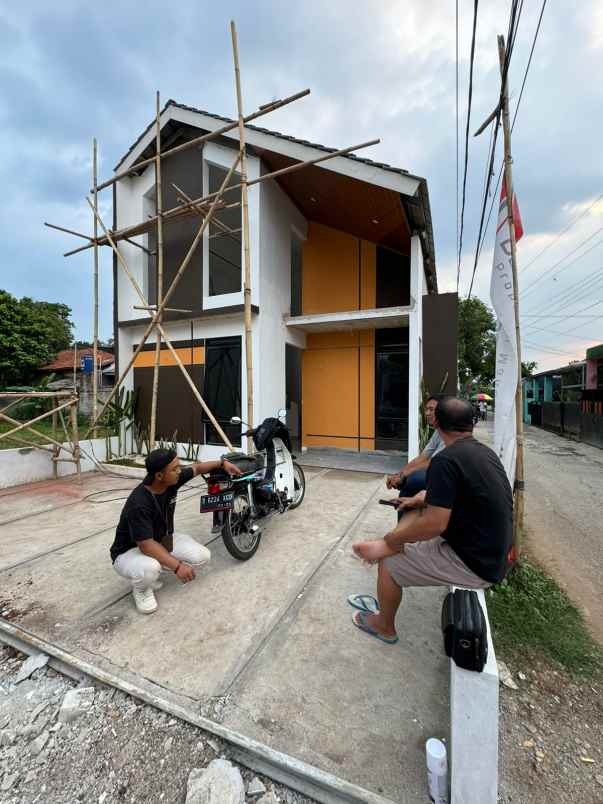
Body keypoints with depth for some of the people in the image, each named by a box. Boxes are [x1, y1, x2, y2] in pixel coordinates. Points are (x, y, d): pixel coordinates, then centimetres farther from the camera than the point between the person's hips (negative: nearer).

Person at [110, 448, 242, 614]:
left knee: (202, 556, -11)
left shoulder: (172, 480, -16)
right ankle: (140, 588, -2)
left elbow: (196, 468, 2)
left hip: (162, 539, 7)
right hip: (130, 551, -7)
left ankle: (155, 567, 11)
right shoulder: (139, 504, -35)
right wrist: (177, 566, -38)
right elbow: (146, 545, -36)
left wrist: (222, 463, -4)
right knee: (149, 569, -41)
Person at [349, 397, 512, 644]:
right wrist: (421, 500, 25)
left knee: (389, 563, 3)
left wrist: (390, 540, -13)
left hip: (474, 565, -9)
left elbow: (435, 523, -26)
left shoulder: (445, 460, -24)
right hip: (495, 555, 9)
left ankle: (385, 627, 31)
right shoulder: (486, 452, 3)